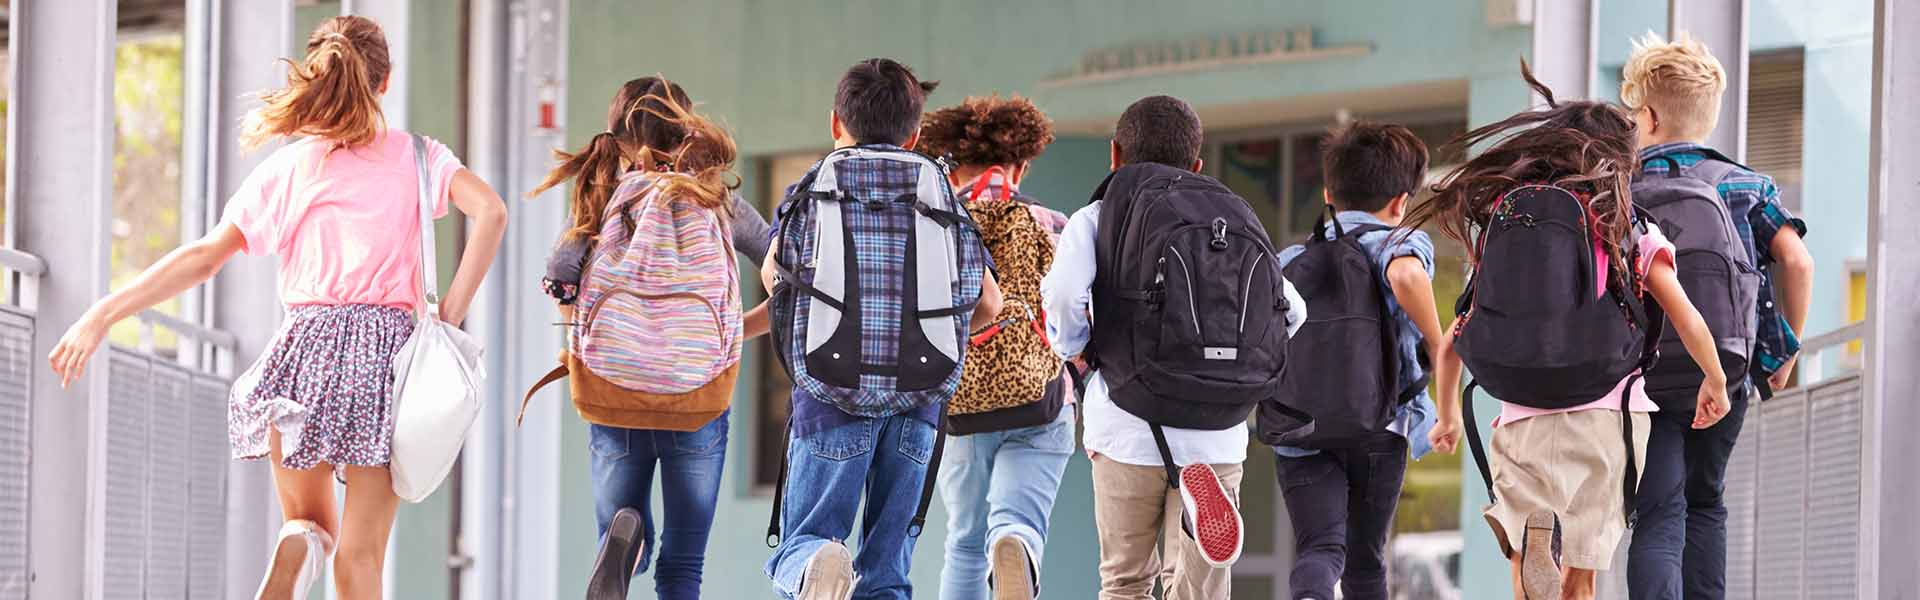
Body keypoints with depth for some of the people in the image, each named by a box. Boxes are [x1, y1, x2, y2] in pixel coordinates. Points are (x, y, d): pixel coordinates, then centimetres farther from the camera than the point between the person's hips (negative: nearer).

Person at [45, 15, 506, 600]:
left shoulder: (286, 167, 7)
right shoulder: (416, 156, 7)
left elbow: (204, 256, 1)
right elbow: (490, 211, -9)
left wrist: (102, 315, 3)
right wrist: (451, 315, -4)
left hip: (306, 351, 0)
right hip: (387, 348, 0)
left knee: (310, 522, 15)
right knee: (360, 553, 4)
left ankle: (296, 552, -21)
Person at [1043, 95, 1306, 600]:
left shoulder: (1096, 220, 4)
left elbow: (1064, 292, -15)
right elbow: (1290, 309, 8)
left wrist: (1074, 350, 3)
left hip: (1126, 429, -1)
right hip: (1216, 437, 1)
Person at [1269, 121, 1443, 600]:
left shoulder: (1290, 259, 18)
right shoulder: (1399, 242, 4)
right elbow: (1406, 275, -21)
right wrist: (1435, 344, -8)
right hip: (1379, 427, -1)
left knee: (1320, 548, -13)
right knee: (1365, 560, 14)